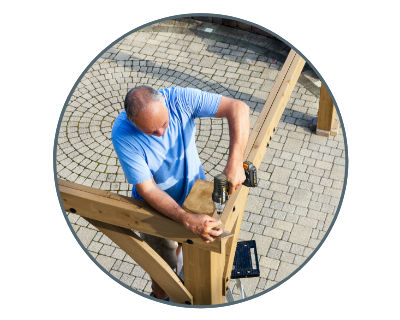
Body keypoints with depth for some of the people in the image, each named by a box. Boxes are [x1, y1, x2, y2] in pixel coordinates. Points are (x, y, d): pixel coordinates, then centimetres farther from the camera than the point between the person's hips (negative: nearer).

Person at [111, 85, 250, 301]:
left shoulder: (179, 99, -30)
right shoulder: (122, 135, -35)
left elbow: (238, 108, -32)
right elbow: (148, 190, -33)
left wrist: (235, 162, -43)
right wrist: (188, 221, -45)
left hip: (194, 190, 3)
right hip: (158, 206, -3)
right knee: (163, 265, 16)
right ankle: (160, 297, 50)